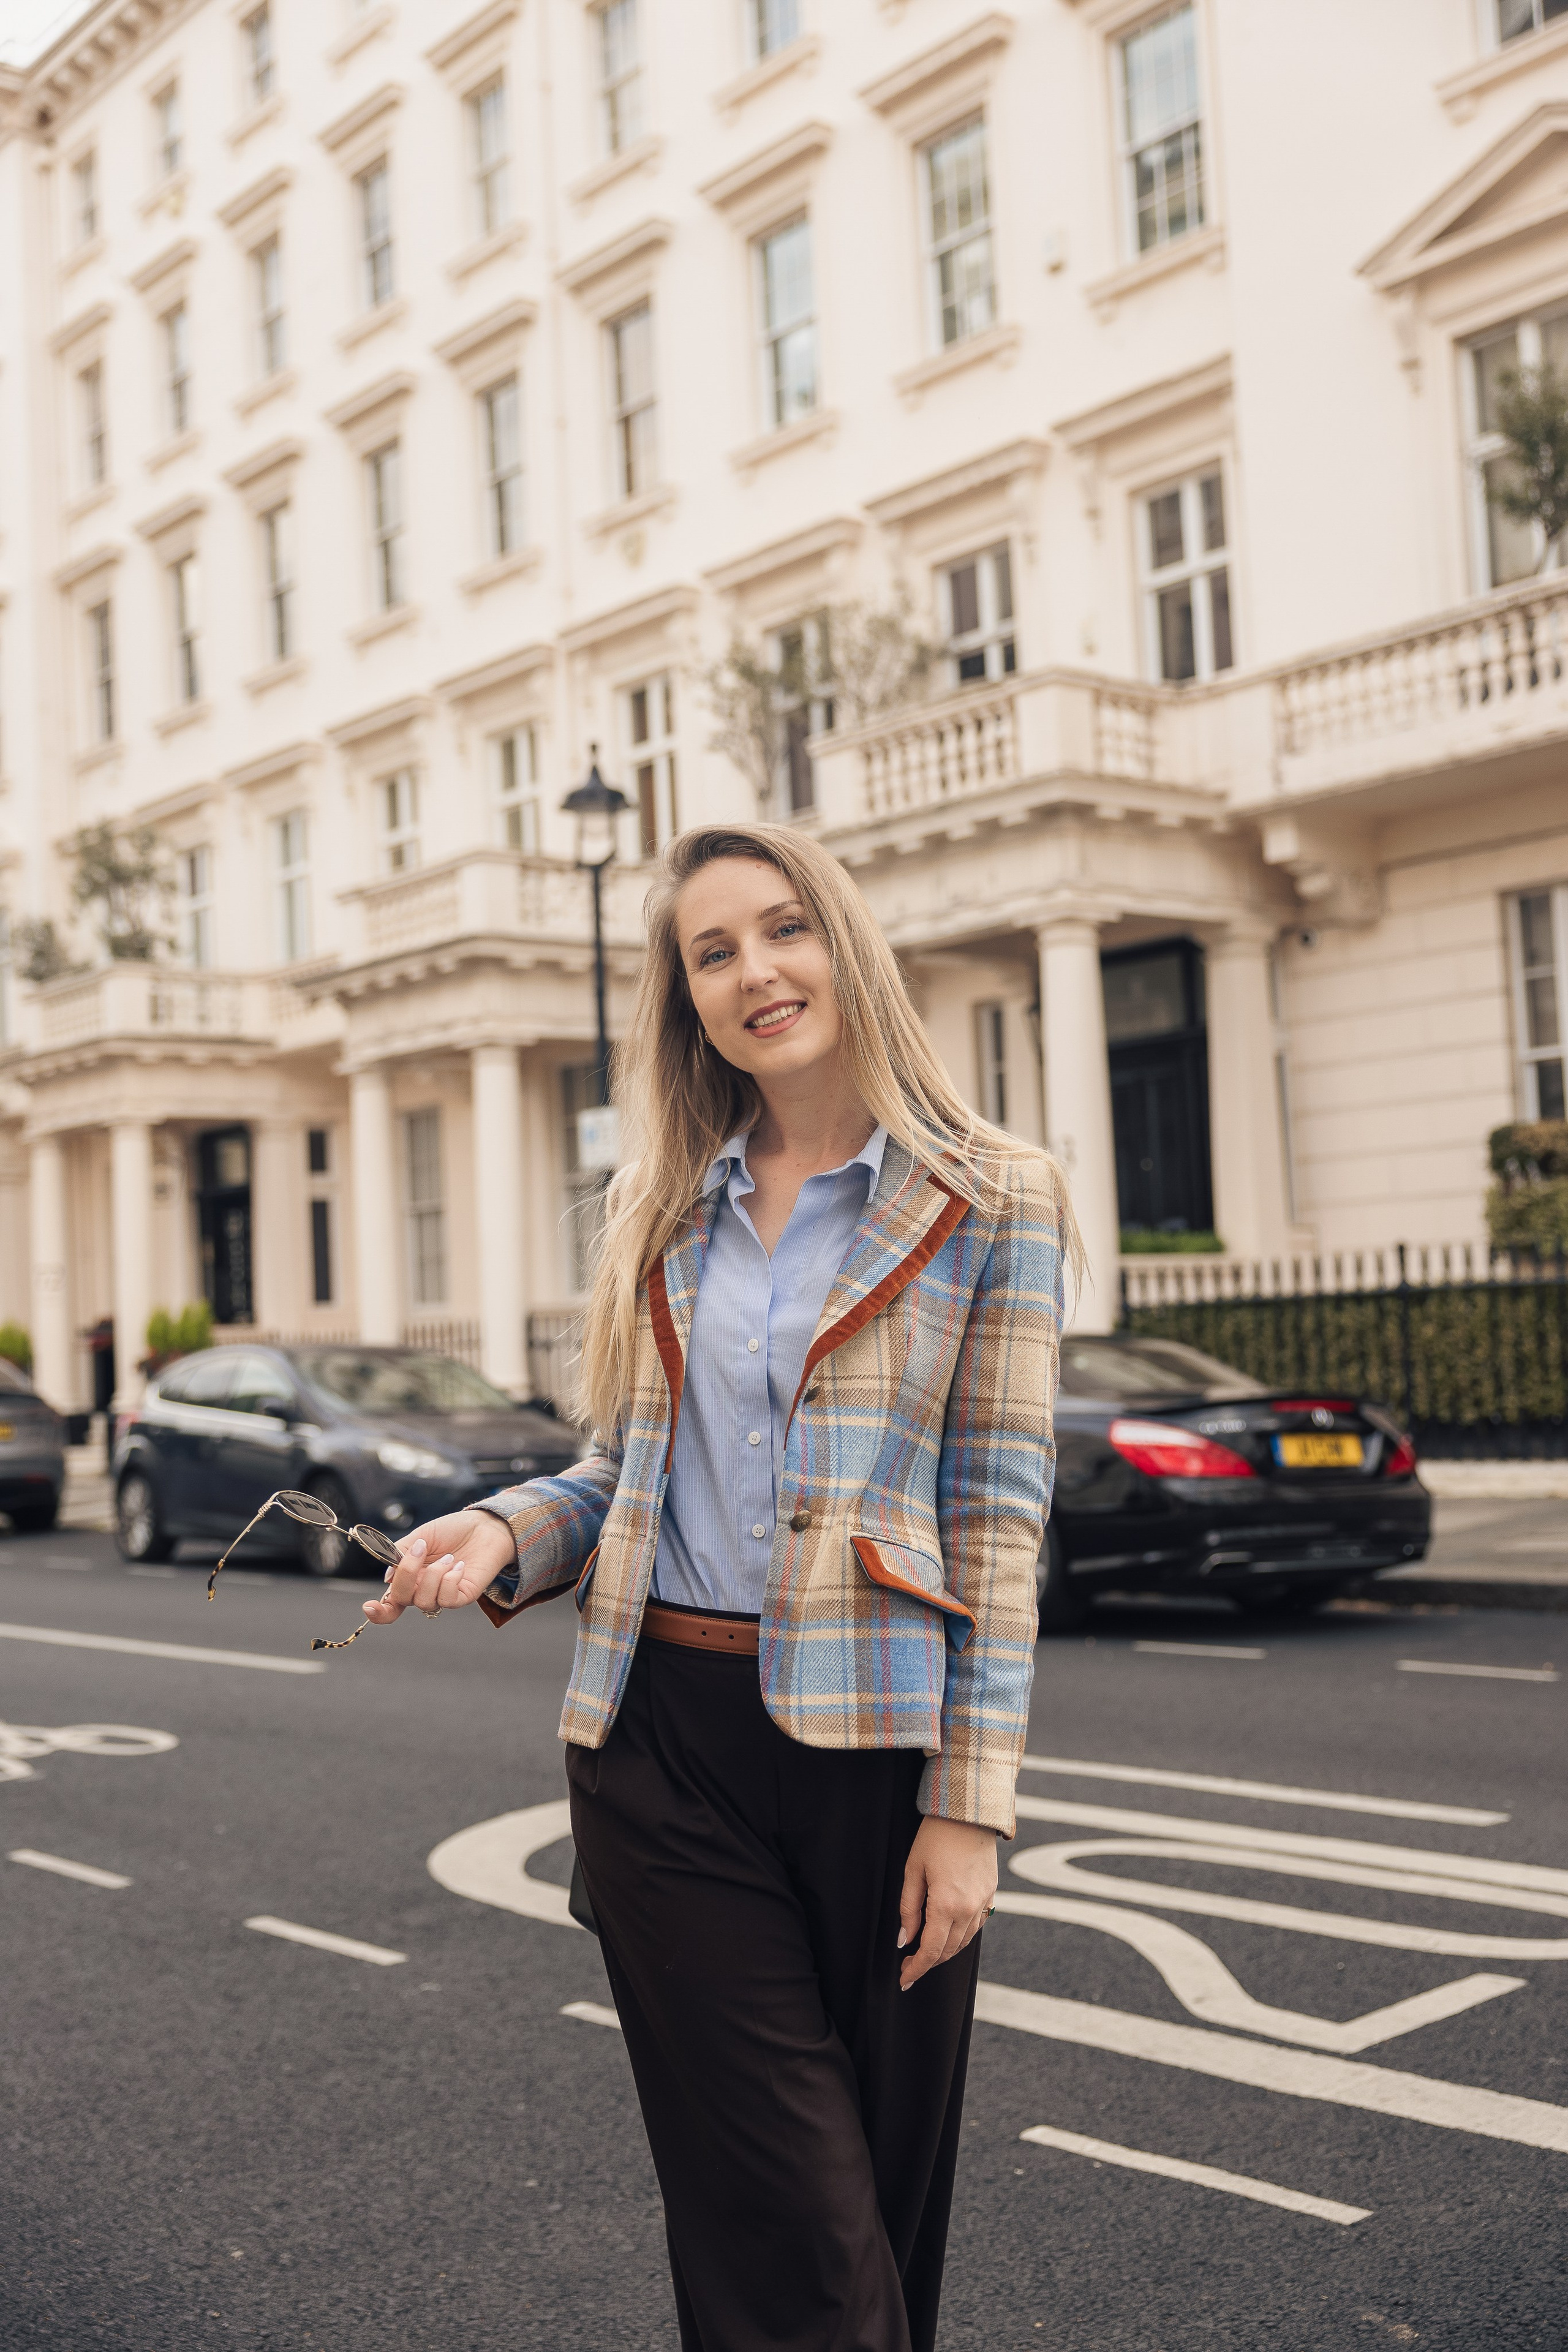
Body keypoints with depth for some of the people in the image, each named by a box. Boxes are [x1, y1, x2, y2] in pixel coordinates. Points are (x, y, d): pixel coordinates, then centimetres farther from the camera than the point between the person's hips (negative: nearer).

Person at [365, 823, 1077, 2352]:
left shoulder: (989, 1200, -1)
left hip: (874, 1740, -2)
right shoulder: (661, 1209, 10)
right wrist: (502, 1537, -5)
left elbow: (998, 1517, -5)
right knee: (786, 2223, 2)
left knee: (886, 2188, 11)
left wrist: (969, 1806, -10)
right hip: (665, 1739, 2)